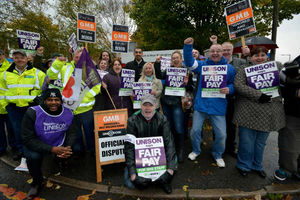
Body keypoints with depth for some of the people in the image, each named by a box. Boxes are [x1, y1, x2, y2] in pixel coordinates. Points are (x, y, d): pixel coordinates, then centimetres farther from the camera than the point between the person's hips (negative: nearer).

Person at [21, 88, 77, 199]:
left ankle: (60, 161, 24)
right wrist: (52, 149, -32)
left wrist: (68, 147, -26)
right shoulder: (32, 113, -22)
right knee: (33, 156, -30)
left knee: (75, 150, -15)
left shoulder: (68, 113, -13)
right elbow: (28, 139, -22)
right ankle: (37, 182, 2)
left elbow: (72, 133, -4)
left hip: (59, 143, 4)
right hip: (36, 145, -3)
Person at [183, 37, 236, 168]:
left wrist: (229, 89, -13)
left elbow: (234, 84, 10)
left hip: (218, 107, 0)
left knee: (221, 134, 5)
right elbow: (189, 63, -12)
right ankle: (196, 151, 36)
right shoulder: (203, 65, 3)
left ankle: (217, 155, 35)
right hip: (201, 104, 0)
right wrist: (188, 46, -25)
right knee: (195, 130, 8)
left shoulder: (229, 68, 4)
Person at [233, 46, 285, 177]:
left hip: (268, 114, 4)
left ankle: (257, 166, 35)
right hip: (249, 112, -4)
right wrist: (258, 95, -20)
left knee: (261, 142, 16)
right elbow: (238, 85, -14)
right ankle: (244, 166, 26)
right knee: (247, 141, 4)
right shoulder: (244, 69, 0)